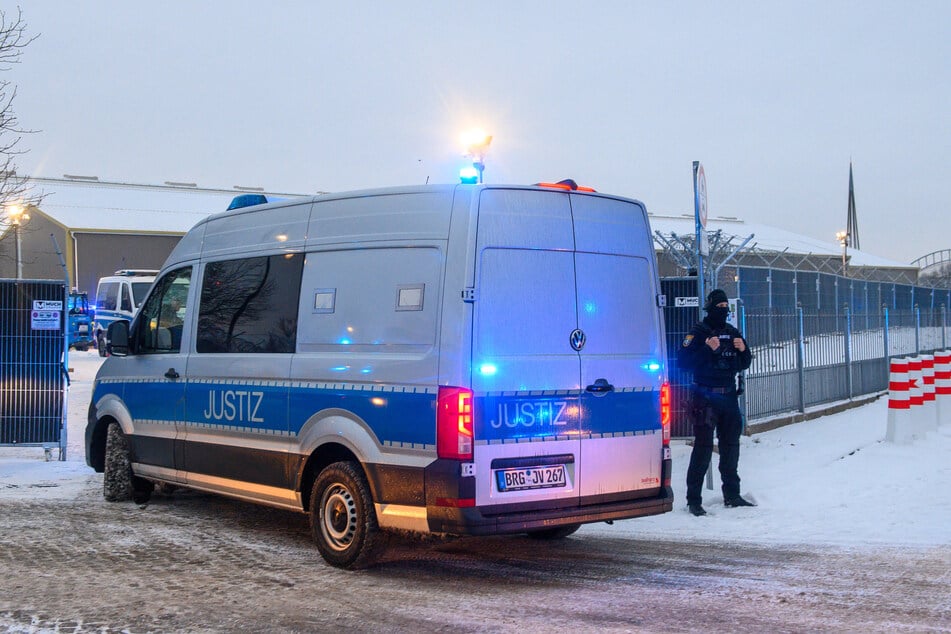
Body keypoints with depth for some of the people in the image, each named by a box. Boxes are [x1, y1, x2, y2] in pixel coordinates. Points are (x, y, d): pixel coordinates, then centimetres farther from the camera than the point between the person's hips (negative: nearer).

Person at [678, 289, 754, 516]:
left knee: (730, 445, 12)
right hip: (706, 397, -6)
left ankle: (732, 495, 23)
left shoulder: (732, 333, 14)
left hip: (729, 396, 7)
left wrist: (743, 350, -2)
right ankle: (694, 499, -6)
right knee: (703, 446, -9)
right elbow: (684, 361, -15)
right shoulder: (698, 332, -5)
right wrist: (708, 349, -23)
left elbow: (743, 365, 18)